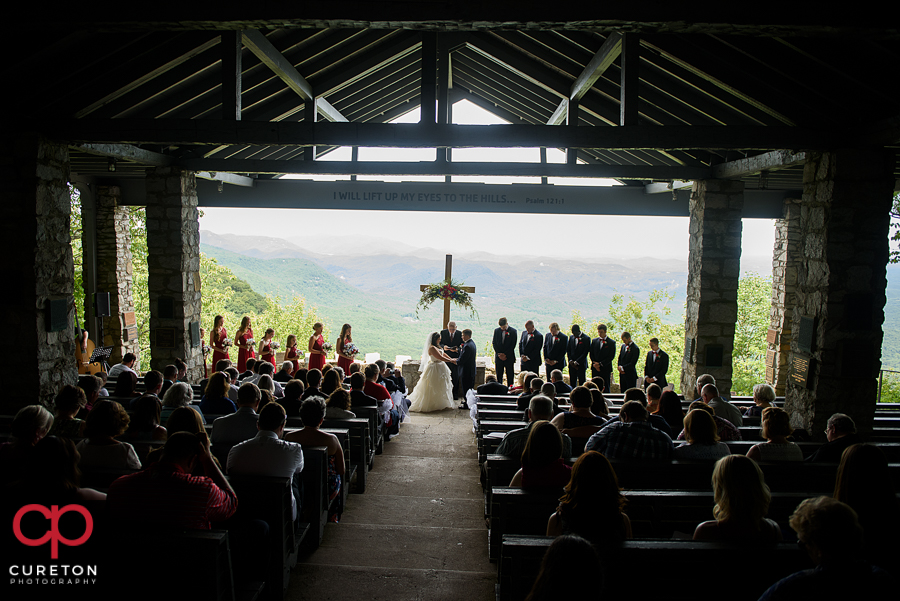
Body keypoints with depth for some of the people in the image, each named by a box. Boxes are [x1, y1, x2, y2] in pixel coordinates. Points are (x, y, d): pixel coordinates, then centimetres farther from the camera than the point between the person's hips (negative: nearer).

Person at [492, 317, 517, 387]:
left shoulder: (513, 331, -3)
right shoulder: (496, 331, 7)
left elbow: (513, 345, -6)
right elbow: (494, 343, 5)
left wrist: (505, 354, -10)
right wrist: (499, 354, -6)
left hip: (509, 357, -3)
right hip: (499, 357, 3)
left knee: (510, 376, 0)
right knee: (499, 375, 5)